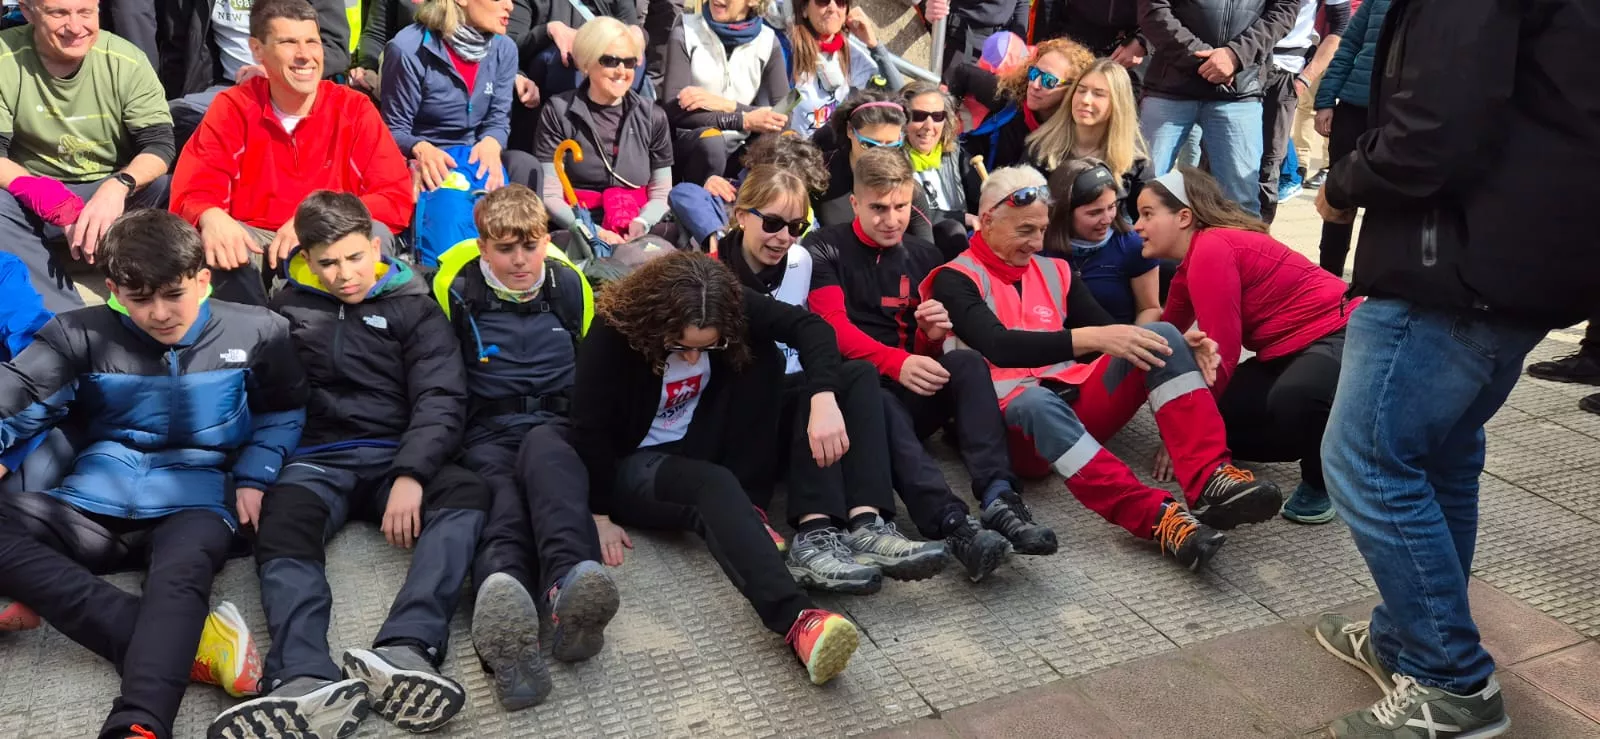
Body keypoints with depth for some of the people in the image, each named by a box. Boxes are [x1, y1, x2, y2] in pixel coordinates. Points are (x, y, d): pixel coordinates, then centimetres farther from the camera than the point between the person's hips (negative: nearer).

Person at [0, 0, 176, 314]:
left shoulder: (126, 60, -10)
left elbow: (160, 144, -13)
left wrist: (118, 186, -36)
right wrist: (59, 206, -33)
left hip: (116, 190, 0)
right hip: (33, 198, 0)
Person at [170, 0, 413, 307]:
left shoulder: (354, 108, -2)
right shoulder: (232, 107, 0)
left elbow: (397, 198, -9)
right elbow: (193, 191, -8)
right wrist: (212, 218, -34)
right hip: (255, 243, 1)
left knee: (374, 234, -31)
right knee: (210, 238, -30)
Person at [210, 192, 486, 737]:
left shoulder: (414, 307, 11)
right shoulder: (285, 310, 16)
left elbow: (441, 400, 0)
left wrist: (411, 475, -18)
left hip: (397, 458, 0)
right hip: (316, 459, 1)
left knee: (468, 494, -32)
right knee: (280, 531, -33)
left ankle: (403, 651, -53)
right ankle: (310, 682, -58)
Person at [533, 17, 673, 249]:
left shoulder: (653, 117, 10)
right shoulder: (558, 112, 2)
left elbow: (661, 194, 9)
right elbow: (550, 195, -3)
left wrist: (641, 224, -13)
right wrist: (593, 231, -19)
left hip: (635, 232, 3)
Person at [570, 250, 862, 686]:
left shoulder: (729, 308, -17)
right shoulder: (615, 331, -26)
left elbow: (809, 326, -25)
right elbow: (589, 427, -20)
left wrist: (824, 399, -42)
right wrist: (601, 514, -17)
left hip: (701, 450, 5)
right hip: (634, 465, -4)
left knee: (762, 352, -20)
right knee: (714, 487, -38)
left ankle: (737, 507, -13)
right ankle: (796, 620, -56)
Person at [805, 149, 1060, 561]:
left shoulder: (925, 257, 16)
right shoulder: (824, 251, 3)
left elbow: (923, 353, 14)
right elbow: (833, 328, -12)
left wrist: (933, 335, -12)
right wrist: (897, 363, -30)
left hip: (908, 395, 4)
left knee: (967, 363, -25)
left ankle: (998, 499, -44)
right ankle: (950, 522, -57)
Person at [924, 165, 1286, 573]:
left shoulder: (1054, 271, 18)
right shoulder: (956, 279, -1)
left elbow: (1113, 335, 10)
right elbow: (1000, 347, -19)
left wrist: (1180, 344, -9)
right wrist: (1091, 338, -30)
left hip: (1079, 402, 6)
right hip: (1009, 416, -5)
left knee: (1163, 336, -14)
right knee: (1035, 400, -40)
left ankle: (1211, 481, -32)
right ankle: (1156, 517, -51)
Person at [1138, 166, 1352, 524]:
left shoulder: (1211, 250, -21)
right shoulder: (1193, 259, 11)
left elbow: (1221, 353, -22)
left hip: (1339, 335, -10)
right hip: (1289, 349, 10)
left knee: (1292, 396, -40)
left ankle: (1320, 480, -9)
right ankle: (1324, 442, 16)